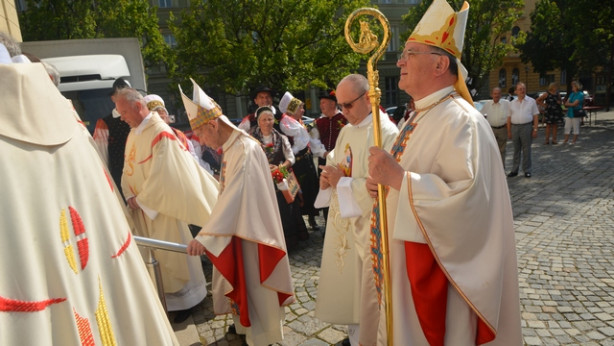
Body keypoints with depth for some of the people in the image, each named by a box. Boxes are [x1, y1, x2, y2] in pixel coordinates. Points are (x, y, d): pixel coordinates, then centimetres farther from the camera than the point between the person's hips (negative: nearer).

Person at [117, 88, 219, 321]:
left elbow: (160, 174, -20)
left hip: (162, 206, -7)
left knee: (172, 253, 4)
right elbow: (128, 170, 11)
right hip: (142, 207, 7)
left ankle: (184, 299, 22)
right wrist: (130, 196, -3)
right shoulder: (133, 133, 8)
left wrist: (141, 200, -12)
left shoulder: (161, 133, -16)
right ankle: (160, 296, 31)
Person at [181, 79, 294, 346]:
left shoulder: (245, 149, -25)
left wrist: (206, 236, -35)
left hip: (249, 232, -9)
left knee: (253, 282, 7)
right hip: (236, 228, 9)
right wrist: (212, 231, 15)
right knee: (240, 278, 23)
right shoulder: (231, 147, 4)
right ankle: (246, 321, 44)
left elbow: (234, 196, -33)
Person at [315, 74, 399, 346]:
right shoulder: (346, 131, 10)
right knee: (347, 283, 19)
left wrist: (342, 182, -19)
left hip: (369, 225, -8)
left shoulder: (387, 133, -16)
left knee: (368, 290, 8)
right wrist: (328, 177, -5)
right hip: (343, 222, 8)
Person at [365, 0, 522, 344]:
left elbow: (470, 197, -30)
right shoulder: (420, 117, 10)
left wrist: (397, 177, -28)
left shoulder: (461, 120, -19)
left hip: (438, 270, -9)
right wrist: (385, 182, 0)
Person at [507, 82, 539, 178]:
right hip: (514, 127, 2)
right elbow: (509, 118, 9)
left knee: (526, 149, 3)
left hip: (527, 127, -2)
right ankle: (514, 170, 16)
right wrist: (509, 131, 5)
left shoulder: (531, 101, 5)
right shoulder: (512, 103, 11)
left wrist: (535, 129, -6)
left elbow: (535, 116, 1)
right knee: (516, 150, 9)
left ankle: (527, 170, 12)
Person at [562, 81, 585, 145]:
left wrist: (568, 104, 0)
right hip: (569, 113, 7)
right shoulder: (571, 94, 15)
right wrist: (571, 104, -10)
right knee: (567, 127, 6)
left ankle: (574, 141, 7)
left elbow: (574, 104, -15)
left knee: (576, 128, 1)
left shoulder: (580, 94, -8)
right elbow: (566, 104, 8)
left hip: (576, 114, -7)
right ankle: (565, 140, 11)